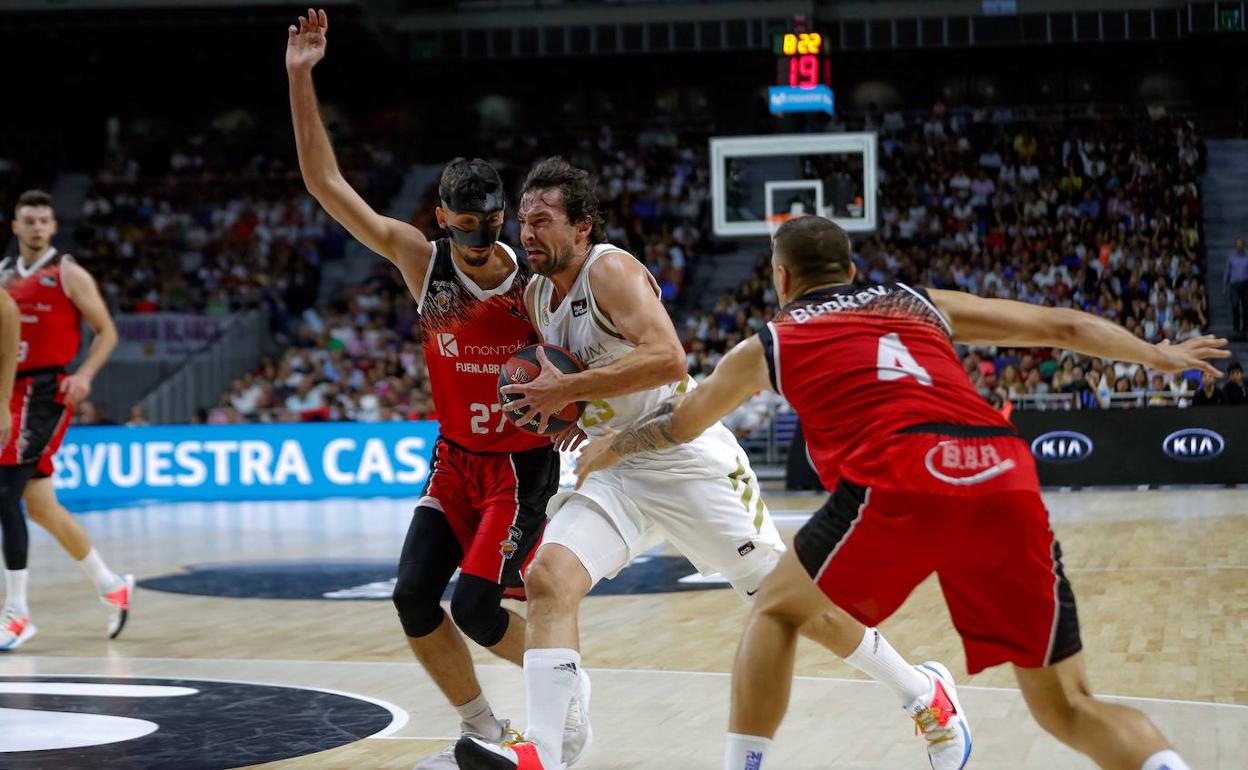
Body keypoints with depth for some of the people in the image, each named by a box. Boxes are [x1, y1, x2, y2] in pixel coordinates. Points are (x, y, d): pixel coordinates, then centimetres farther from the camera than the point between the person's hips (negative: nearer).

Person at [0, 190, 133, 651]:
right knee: (40, 507, 12)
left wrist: (85, 374, -17)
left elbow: (106, 331, -2)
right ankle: (111, 586, 27)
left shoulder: (68, 274, -4)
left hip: (45, 393, -7)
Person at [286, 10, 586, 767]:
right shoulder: (421, 260, -8)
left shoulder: (535, 285, -16)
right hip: (454, 462, 4)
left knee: (475, 606, -15)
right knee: (413, 596, -7)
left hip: (521, 468, -4)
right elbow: (328, 184, -9)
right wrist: (301, 81, -15)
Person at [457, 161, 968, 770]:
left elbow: (667, 358, -30)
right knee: (548, 579, -15)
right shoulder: (538, 298, 10)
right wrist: (549, 406, 4)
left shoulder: (611, 269, -16)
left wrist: (567, 389, -28)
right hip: (618, 473, 7)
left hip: (688, 459, -7)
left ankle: (927, 696, 18)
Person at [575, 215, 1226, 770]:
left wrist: (608, 449, 60)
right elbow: (1062, 326, 33)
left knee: (776, 610, 24)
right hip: (1007, 477, 3)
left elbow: (678, 426, 41)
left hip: (901, 483, -3)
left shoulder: (768, 345, 26)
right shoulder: (921, 303, 32)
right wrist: (1157, 355, 46)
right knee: (1069, 708, 9)